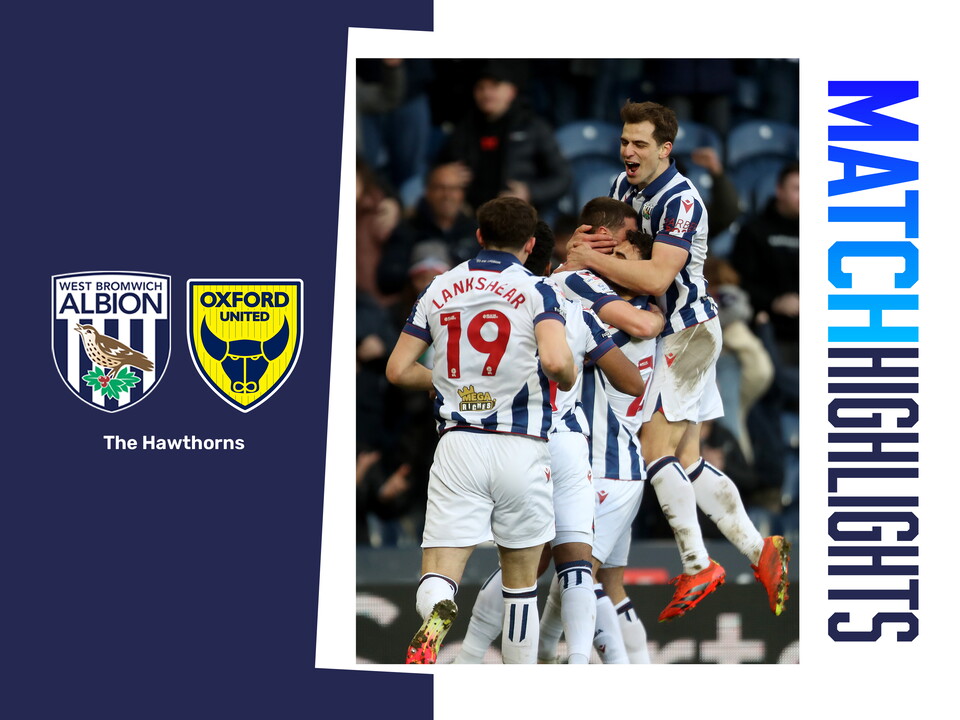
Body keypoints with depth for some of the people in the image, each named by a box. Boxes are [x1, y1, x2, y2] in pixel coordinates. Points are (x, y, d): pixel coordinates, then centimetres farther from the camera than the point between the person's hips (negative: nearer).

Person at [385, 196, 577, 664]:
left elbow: (398, 370, 11)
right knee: (520, 583, 14)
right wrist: (568, 379, 4)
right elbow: (555, 359, -19)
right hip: (520, 447, -1)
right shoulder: (535, 291, -1)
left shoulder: (439, 289, 10)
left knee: (439, 575, -4)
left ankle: (434, 621, -39)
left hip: (457, 446, 1)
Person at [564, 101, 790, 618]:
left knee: (655, 447, -14)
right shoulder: (625, 185, 8)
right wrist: (580, 245, -8)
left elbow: (656, 278, -29)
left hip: (687, 330, -9)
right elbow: (599, 238, 17)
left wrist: (591, 259, -22)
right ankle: (759, 550, 9)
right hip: (671, 333, 9)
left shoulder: (679, 201, -20)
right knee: (686, 462, 7)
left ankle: (697, 567, -12)